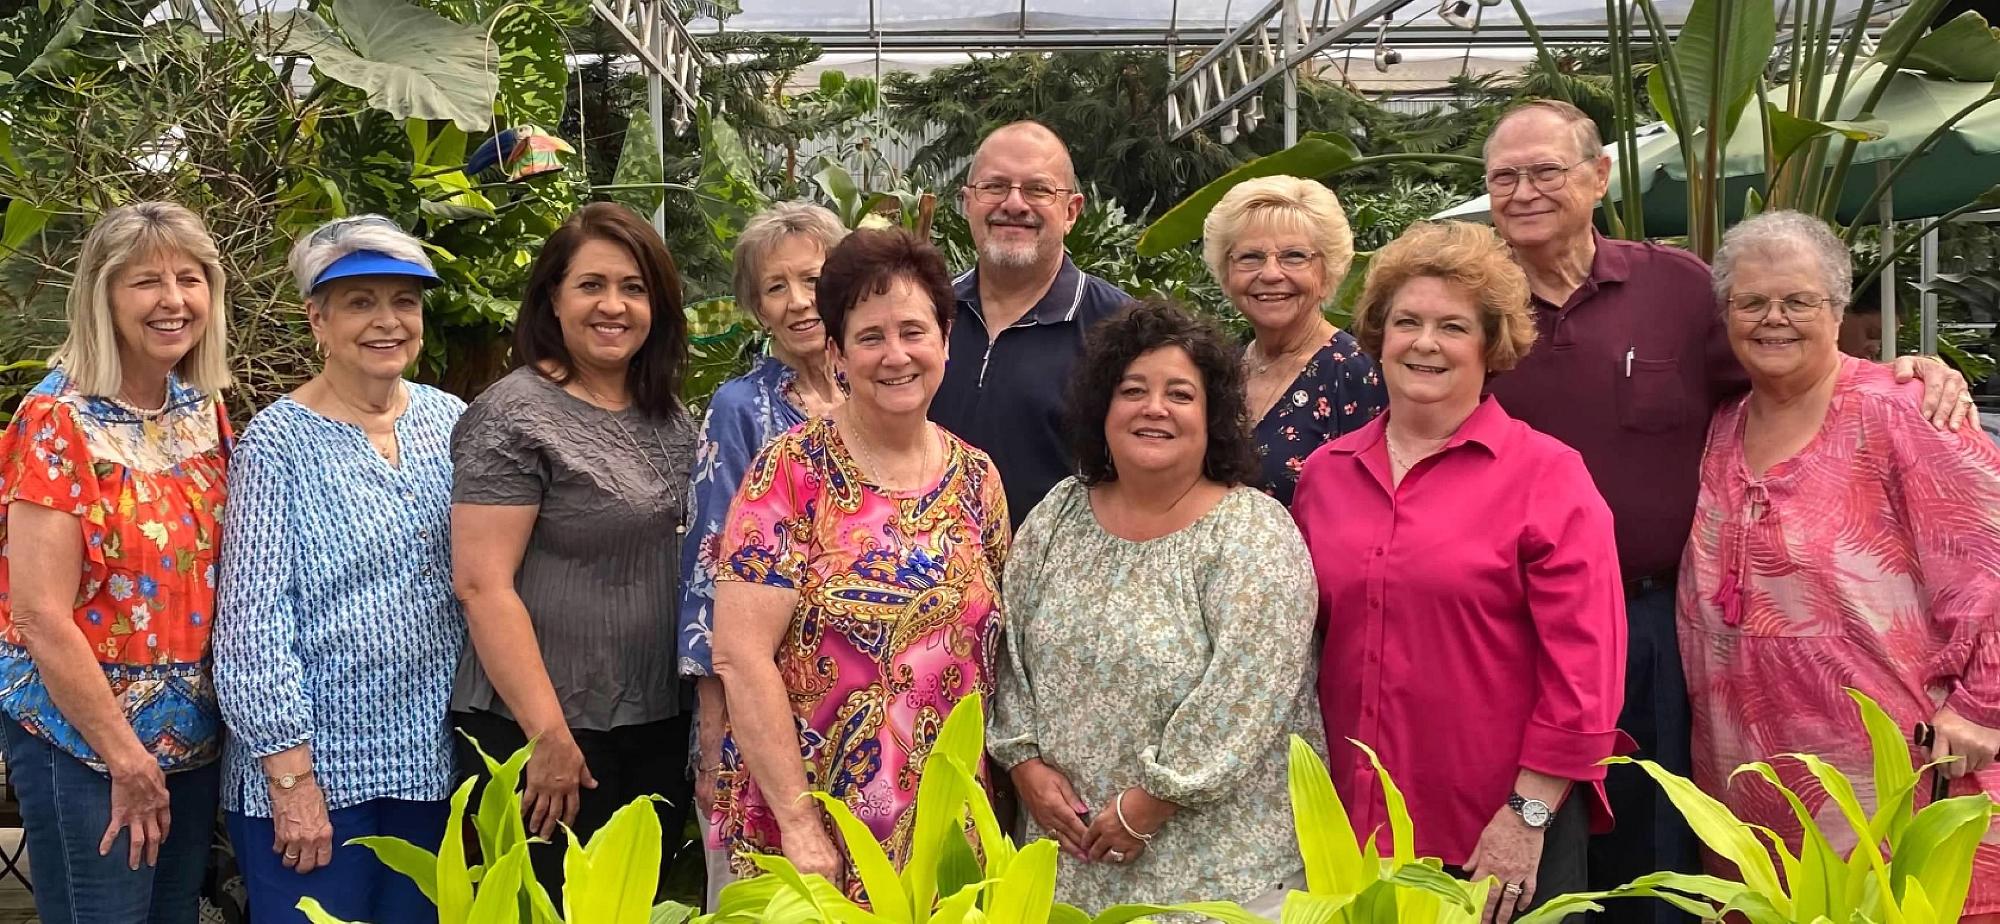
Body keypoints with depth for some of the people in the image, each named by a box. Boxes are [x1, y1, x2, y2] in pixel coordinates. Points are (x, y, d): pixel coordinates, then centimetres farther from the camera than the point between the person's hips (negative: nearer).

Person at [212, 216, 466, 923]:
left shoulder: (451, 421, 5)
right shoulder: (277, 441, -9)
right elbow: (254, 624, -12)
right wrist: (291, 777, -15)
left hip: (429, 756, 5)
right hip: (310, 764, -5)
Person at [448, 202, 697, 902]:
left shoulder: (668, 417, 8)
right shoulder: (514, 416, -12)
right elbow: (483, 584, -17)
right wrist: (549, 734, -19)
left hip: (659, 725, 7)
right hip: (541, 731, -6)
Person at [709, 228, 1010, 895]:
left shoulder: (976, 477, 3)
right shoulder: (792, 472, -10)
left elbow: (991, 650, 11)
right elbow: (741, 655, -15)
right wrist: (801, 827, -18)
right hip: (808, 824, -4)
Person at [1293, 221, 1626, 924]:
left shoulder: (1547, 475, -6)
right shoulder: (1324, 473, 6)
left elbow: (1582, 667, -10)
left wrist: (1529, 814, -12)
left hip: (1502, 841, -3)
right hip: (1356, 829, 4)